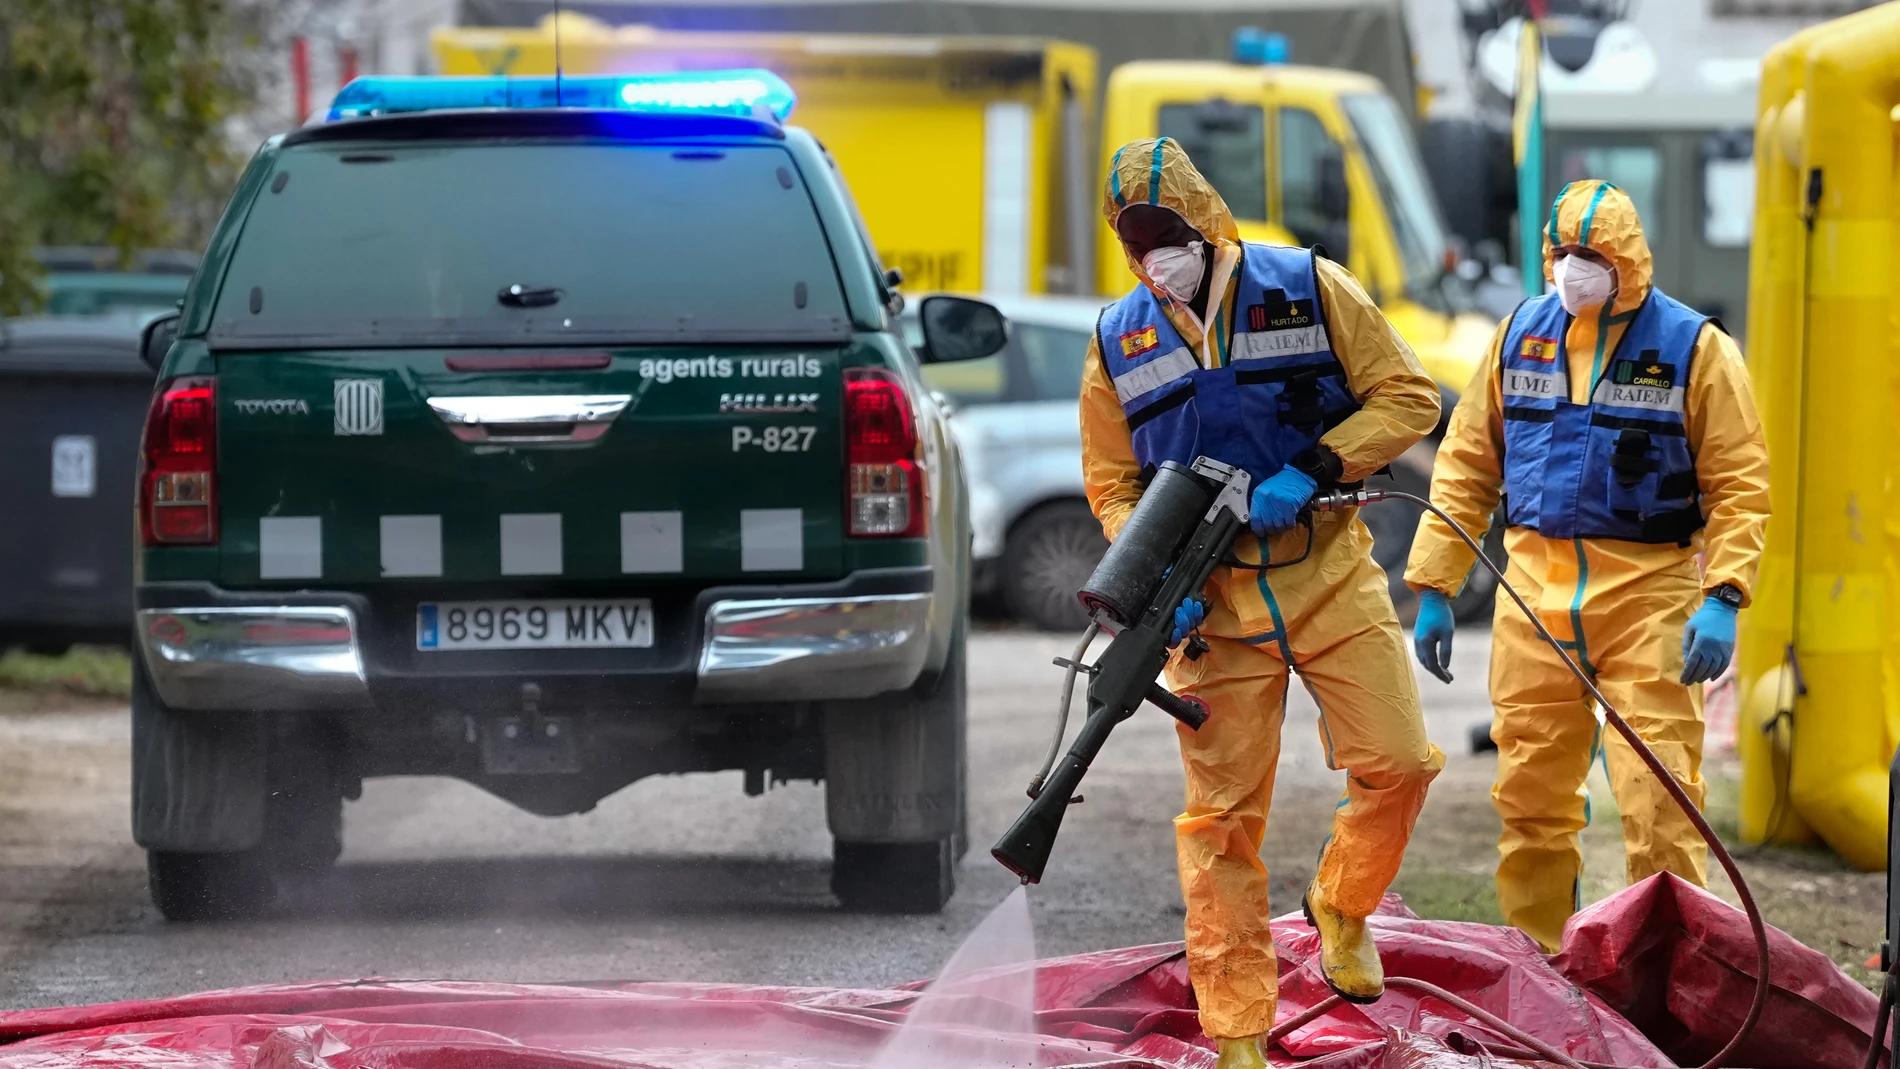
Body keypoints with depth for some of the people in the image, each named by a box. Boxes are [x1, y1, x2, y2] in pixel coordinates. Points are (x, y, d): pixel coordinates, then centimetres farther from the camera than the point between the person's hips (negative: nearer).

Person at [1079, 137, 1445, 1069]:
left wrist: (1310, 471, -15)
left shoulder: (1309, 288, -1)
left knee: (1398, 764, -9)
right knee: (1222, 815, -1)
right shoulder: (1119, 343, 7)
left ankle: (1340, 905, 24)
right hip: (1214, 601, 1)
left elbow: (1407, 397, -2)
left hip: (1330, 575, -1)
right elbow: (1113, 483, 12)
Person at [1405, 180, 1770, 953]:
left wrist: (1722, 599, -17)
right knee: (1529, 794, 8)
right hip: (1535, 597, 4)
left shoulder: (1693, 348, -2)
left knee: (1658, 795, -10)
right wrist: (1432, 587, 9)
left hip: (1648, 597, -4)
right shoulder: (1520, 336, 10)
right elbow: (1466, 465, 14)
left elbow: (1738, 485, -5)